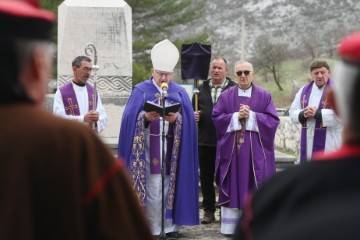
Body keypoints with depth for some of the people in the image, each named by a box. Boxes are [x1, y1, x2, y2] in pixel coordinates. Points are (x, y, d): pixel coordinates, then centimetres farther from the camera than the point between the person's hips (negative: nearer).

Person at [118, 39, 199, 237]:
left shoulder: (180, 92, 9)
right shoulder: (141, 91, 4)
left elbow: (189, 119, 0)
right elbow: (130, 118, -4)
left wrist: (176, 118, -20)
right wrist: (145, 117, -23)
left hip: (172, 147, 2)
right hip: (149, 146, -2)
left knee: (171, 185, 2)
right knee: (153, 188, -3)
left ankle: (171, 226, 9)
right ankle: (153, 228, 3)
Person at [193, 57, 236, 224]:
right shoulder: (201, 88, 13)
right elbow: (193, 108, 14)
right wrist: (194, 116, -5)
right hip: (205, 141, 4)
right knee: (206, 177, 8)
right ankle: (209, 211, 17)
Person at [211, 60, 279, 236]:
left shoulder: (264, 96, 4)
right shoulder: (226, 95, 6)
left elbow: (273, 119, -3)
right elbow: (216, 117, 1)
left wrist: (251, 115, -14)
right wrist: (236, 116, -12)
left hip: (255, 149, -1)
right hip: (231, 148, 1)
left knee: (255, 187, 0)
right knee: (232, 185, 1)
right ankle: (230, 226, 5)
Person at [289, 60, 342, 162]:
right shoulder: (304, 90, 11)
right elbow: (292, 112, 9)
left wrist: (318, 113, -20)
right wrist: (303, 114, -13)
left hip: (329, 143, -6)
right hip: (308, 142, 6)